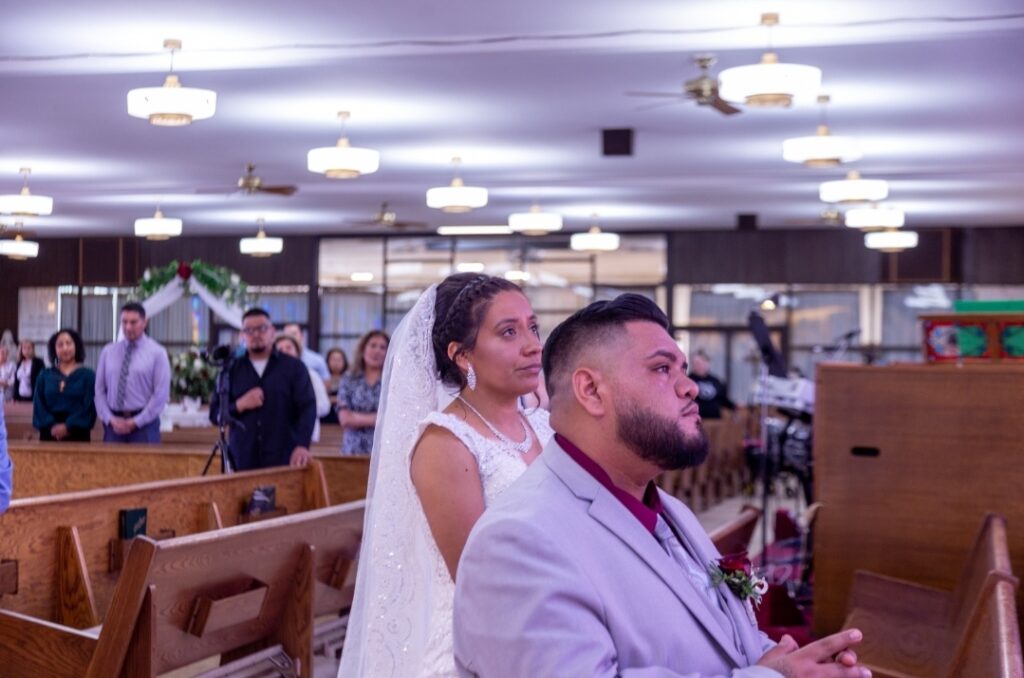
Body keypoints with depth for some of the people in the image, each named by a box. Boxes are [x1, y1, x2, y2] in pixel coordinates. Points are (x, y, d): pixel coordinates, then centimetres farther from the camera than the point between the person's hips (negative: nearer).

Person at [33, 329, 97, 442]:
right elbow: (39, 406, 7)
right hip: (50, 434, 2)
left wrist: (68, 426, -13)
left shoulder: (88, 375, 4)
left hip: (77, 434, -2)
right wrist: (51, 426, -10)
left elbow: (89, 407, -4)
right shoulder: (45, 376, 13)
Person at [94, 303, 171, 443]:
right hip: (113, 424, 3)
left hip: (144, 424, -3)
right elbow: (99, 391, 9)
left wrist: (136, 422, -10)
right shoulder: (108, 352, 11)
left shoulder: (157, 352, 1)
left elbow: (161, 394, -6)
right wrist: (110, 419, -6)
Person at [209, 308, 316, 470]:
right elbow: (215, 414, 9)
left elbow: (308, 407, -4)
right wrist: (239, 405, -11)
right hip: (243, 462, 1)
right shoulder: (231, 370, 11)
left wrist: (302, 445, -19)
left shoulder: (294, 367, 5)